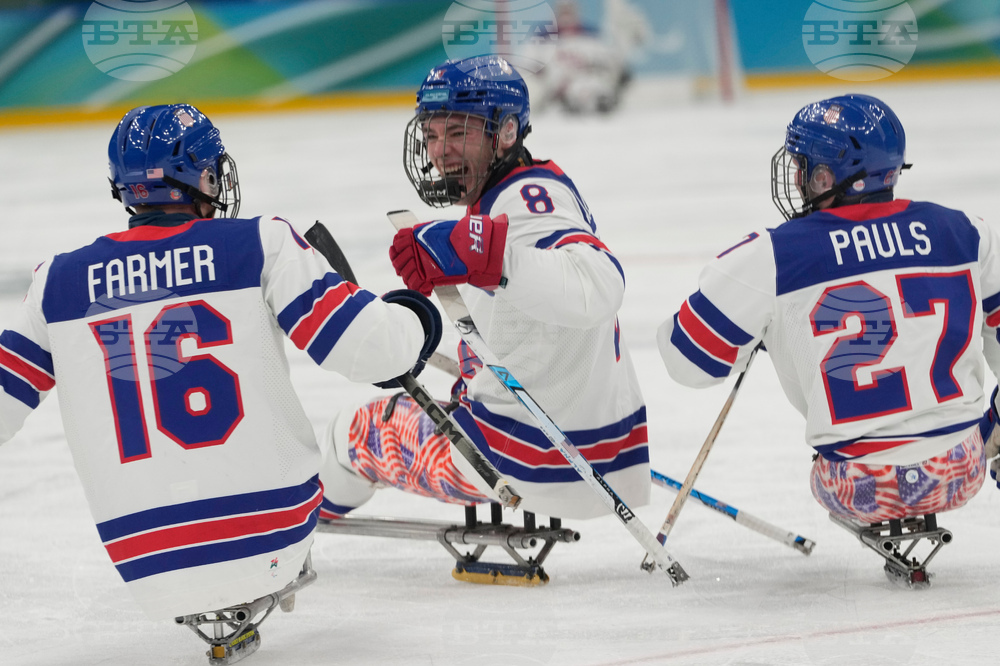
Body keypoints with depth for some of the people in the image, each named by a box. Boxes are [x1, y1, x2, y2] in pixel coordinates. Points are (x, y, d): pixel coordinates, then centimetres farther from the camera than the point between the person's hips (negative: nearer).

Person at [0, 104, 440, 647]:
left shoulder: (59, 282, 2)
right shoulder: (261, 246, -6)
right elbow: (366, 347, -10)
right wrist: (410, 318, 13)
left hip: (150, 575, 2)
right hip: (277, 537, -2)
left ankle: (207, 611, 23)